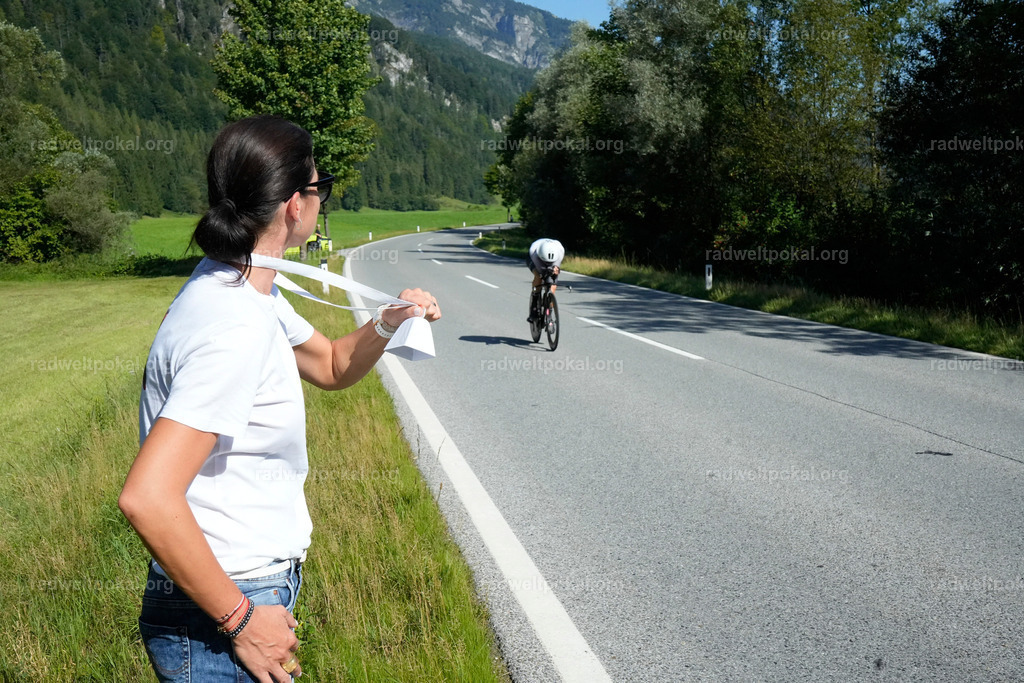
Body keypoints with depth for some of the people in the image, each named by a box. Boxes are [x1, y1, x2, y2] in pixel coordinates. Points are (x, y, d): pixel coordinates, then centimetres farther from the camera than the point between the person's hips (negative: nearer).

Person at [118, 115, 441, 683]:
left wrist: (387, 323, -2)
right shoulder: (235, 328, -26)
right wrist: (240, 620, -22)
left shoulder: (248, 289, 4)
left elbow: (331, 367, 18)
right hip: (215, 621, -9)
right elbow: (146, 499, -32)